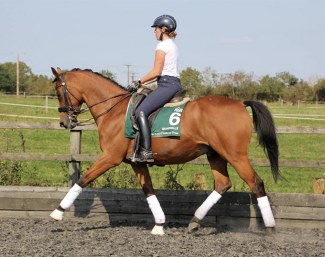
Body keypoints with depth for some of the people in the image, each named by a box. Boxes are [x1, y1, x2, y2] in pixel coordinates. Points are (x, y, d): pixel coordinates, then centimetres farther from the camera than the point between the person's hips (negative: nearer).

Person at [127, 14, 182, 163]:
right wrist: (143, 82, 18)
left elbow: (156, 72, -13)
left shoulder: (162, 45, -7)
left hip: (167, 85, -11)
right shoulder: (172, 45, 22)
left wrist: (139, 82, -3)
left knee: (141, 111, -20)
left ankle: (146, 151, -31)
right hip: (175, 83, 11)